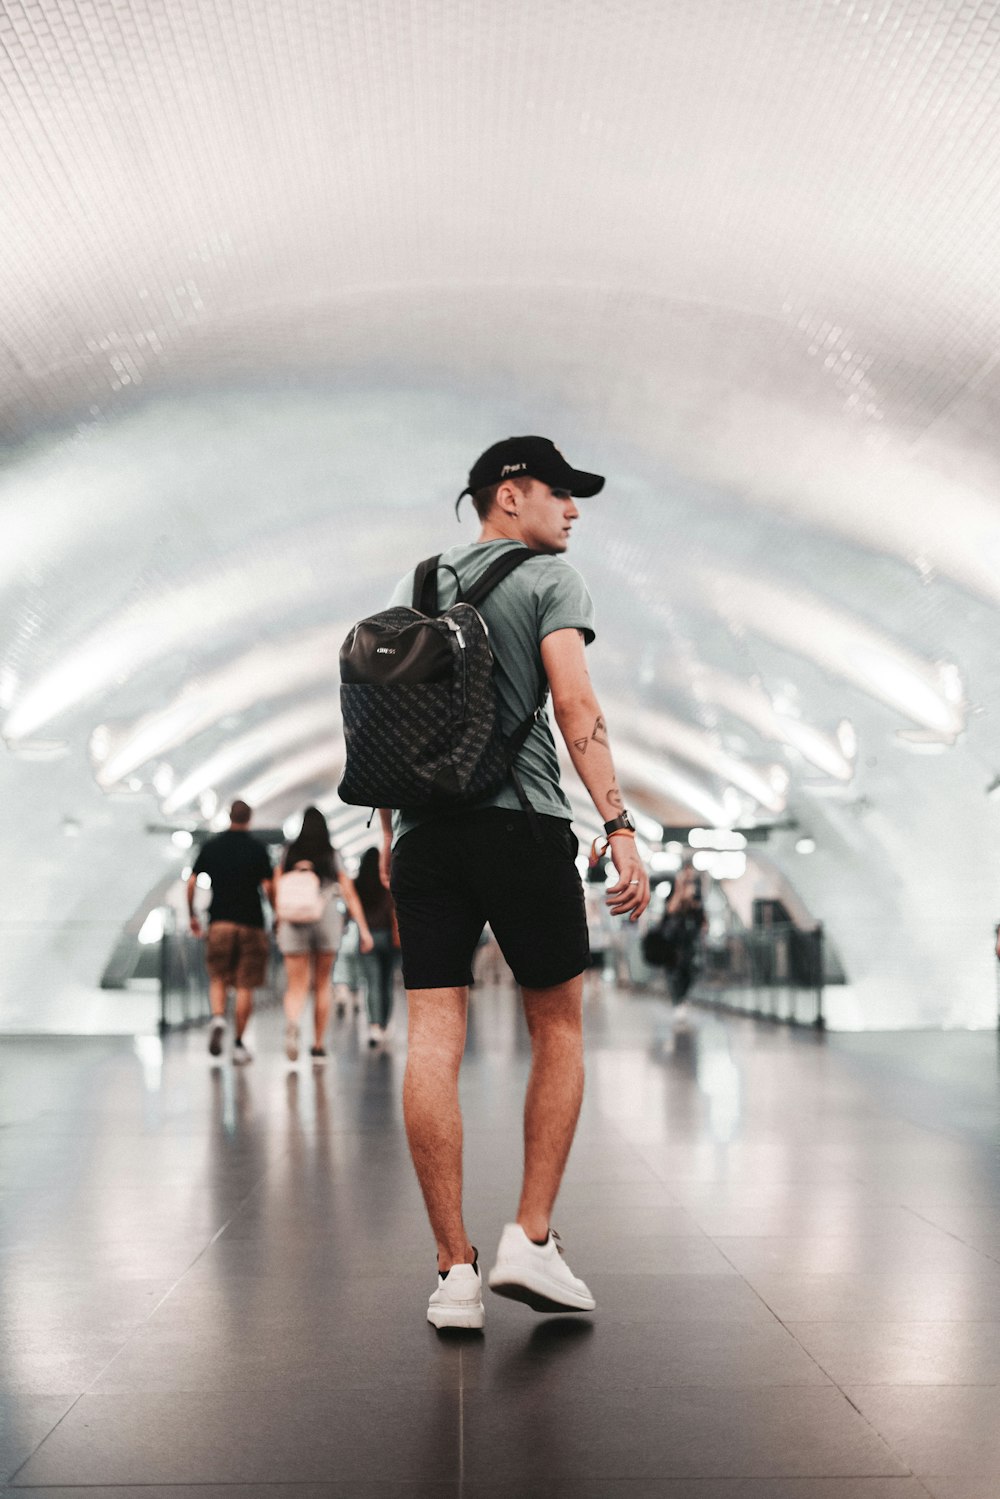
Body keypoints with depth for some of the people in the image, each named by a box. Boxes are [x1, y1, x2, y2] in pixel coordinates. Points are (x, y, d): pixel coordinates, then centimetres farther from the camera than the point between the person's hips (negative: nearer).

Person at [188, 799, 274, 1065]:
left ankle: (218, 1017, -16)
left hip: (219, 921, 1)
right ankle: (239, 1043, 4)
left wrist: (192, 916, 13)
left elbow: (191, 883, 2)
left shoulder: (211, 846, 5)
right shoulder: (258, 848, -1)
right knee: (245, 986, 4)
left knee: (218, 978, 12)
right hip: (251, 923, -1)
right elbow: (268, 887, -7)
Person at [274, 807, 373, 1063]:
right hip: (326, 921, 0)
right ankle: (318, 1046, 15)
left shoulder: (288, 855, 6)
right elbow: (350, 895, 3)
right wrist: (363, 929, 5)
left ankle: (292, 1023, -32)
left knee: (296, 986, 1)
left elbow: (278, 895, 2)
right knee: (322, 984, 14)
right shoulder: (334, 857, 6)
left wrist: (280, 922, 10)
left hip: (293, 923, 0)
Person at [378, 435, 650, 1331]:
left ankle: (455, 1272, 0)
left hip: (424, 833, 5)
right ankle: (531, 1241, 4)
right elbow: (574, 704, -11)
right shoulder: (550, 580, 3)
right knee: (559, 1029, 9)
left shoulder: (415, 587, 20)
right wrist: (619, 827, -16)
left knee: (433, 1040, -1)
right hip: (521, 825, -5)